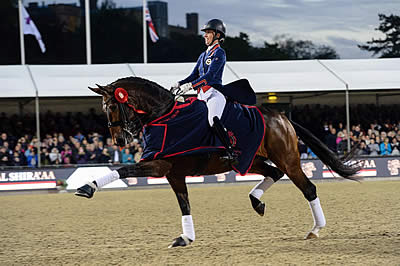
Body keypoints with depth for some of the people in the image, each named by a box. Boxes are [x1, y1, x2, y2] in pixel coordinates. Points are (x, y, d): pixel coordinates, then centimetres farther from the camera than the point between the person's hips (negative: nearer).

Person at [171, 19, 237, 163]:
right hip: (202, 95, 10)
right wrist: (179, 84, 5)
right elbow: (194, 75, 22)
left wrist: (190, 85, -22)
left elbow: (209, 75, -14)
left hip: (214, 93, -10)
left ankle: (230, 151, -35)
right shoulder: (203, 55, 23)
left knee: (213, 120, -32)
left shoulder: (219, 53, -3)